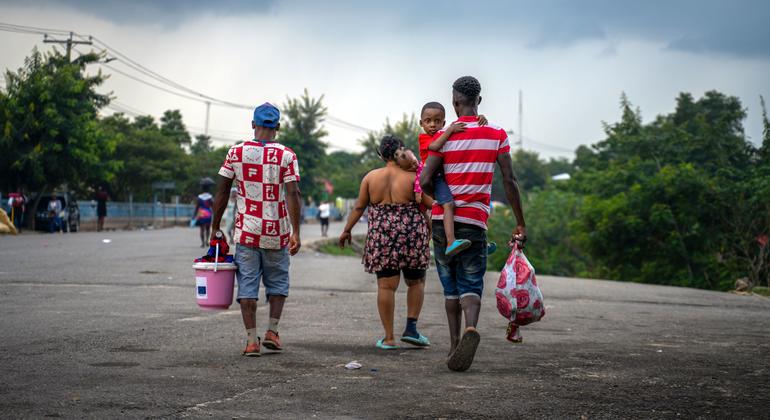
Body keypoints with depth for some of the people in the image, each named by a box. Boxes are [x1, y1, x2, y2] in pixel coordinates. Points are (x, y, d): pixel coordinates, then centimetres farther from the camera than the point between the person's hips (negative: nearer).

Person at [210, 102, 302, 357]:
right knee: (277, 283, 17)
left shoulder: (236, 152, 1)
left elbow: (222, 191, 2)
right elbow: (292, 194, -11)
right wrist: (295, 233, -10)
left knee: (247, 285, 4)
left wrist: (215, 228, 9)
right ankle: (272, 331, 8)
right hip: (276, 232, -1)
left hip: (246, 231, 1)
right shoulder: (286, 156, -4)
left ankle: (252, 340, 0)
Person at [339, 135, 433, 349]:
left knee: (386, 286, 3)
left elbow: (359, 207, 6)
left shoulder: (371, 177, 2)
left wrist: (346, 230, 16)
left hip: (381, 237, 1)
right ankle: (411, 327, 5)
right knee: (416, 282, 16)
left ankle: (389, 337, 2)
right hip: (412, 235, -1)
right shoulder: (412, 177, -5)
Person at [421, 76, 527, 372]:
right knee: (471, 285, 1)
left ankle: (454, 345, 11)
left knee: (450, 286, 13)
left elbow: (425, 181, -10)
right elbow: (509, 181, -1)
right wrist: (520, 224, 5)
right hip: (474, 223, 0)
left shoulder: (445, 136, -2)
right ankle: (471, 328, -28)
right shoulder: (497, 135, 1)